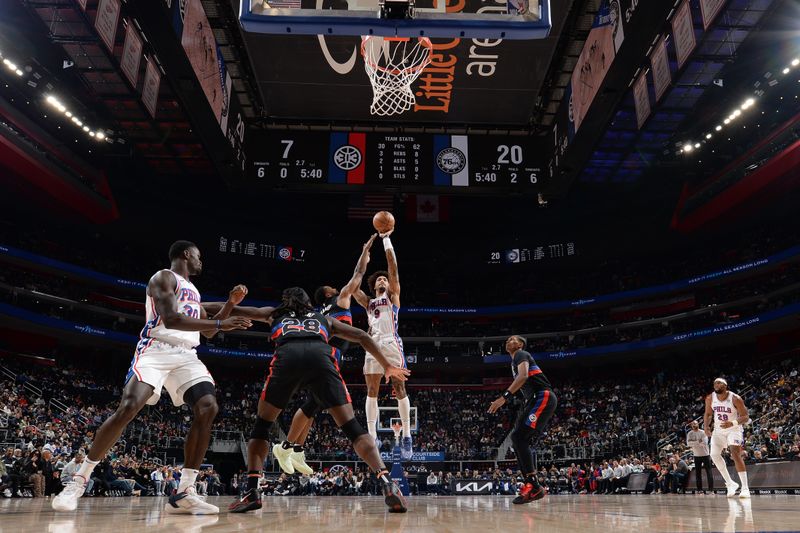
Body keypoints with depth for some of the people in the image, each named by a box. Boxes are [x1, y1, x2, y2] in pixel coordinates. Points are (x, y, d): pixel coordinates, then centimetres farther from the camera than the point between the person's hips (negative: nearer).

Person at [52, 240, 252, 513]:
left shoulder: (193, 290, 25)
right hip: (156, 350, -7)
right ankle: (79, 480, -1)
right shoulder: (164, 278, -2)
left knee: (208, 409, -14)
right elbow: (170, 319, -19)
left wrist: (230, 304, 18)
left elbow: (207, 331, 29)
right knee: (127, 409, -22)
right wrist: (221, 324, -20)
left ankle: (183, 493, -12)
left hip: (186, 356, 7)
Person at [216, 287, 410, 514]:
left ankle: (252, 491, 3)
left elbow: (234, 310, 42)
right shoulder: (324, 319, 39)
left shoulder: (274, 314, 38)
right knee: (352, 427, 1)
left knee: (261, 425, 18)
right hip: (320, 355, 0)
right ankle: (386, 481, -16)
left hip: (287, 355, 0)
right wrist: (387, 366, 41)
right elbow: (362, 337, 34)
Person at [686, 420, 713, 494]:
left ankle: (711, 489, -3)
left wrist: (694, 443, -17)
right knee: (698, 473, 4)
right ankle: (699, 489, 9)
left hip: (705, 455, -3)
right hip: (697, 456, 3)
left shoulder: (703, 432, -9)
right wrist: (698, 442, -21)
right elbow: (688, 443, -12)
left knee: (709, 472, -4)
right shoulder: (689, 434, 1)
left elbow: (704, 443, -22)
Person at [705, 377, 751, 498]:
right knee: (714, 455, -3)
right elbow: (708, 414, 6)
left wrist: (733, 423, -36)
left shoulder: (735, 399, -22)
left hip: (734, 429, -5)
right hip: (718, 429, 5)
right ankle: (730, 483, 13)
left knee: (736, 454, -19)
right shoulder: (710, 398, -9)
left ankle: (745, 488, -14)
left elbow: (745, 416, -19)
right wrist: (706, 426, -12)